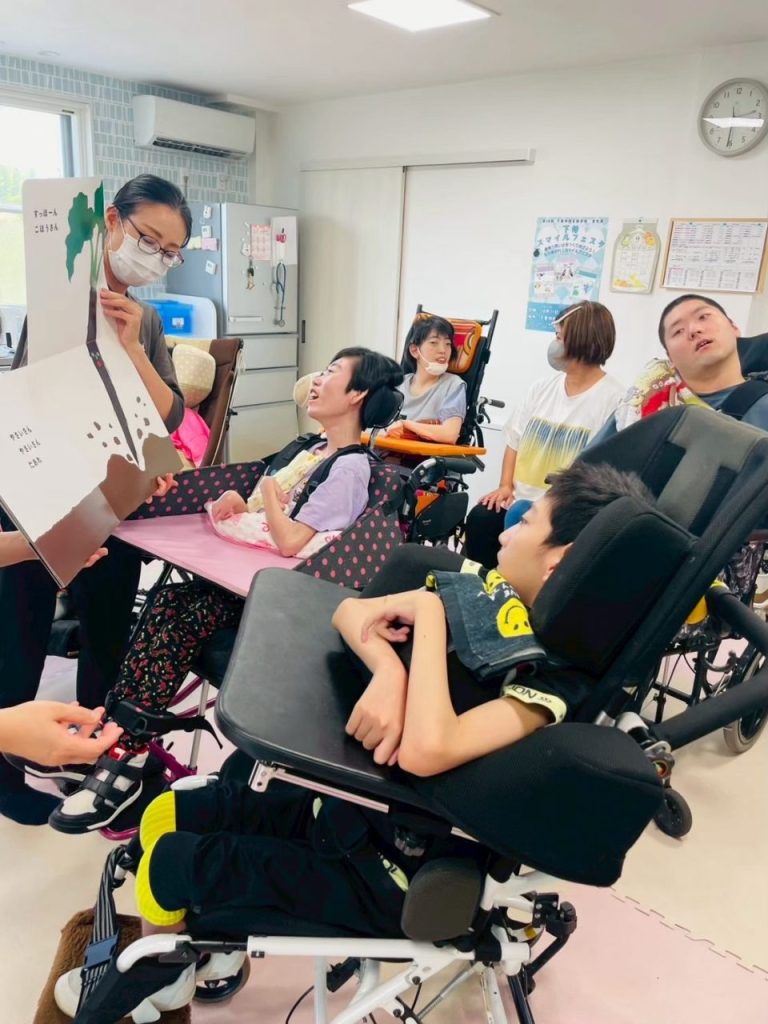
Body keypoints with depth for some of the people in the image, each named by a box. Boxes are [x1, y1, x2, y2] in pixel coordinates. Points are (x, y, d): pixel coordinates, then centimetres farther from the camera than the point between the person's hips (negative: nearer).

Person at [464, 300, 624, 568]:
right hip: (520, 498, 5)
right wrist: (506, 485, 0)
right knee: (480, 519, -17)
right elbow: (515, 439, 15)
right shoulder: (543, 387, 13)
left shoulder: (613, 398, -7)